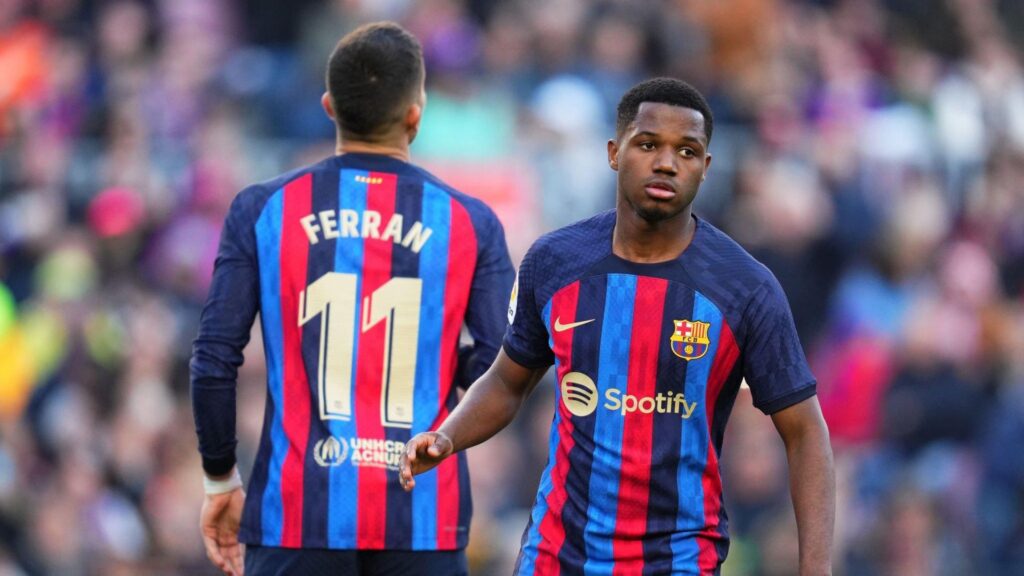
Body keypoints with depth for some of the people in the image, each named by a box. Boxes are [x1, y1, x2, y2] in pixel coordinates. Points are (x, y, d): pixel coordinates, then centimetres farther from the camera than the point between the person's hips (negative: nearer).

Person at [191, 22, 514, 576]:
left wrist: (221, 480, 10)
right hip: (423, 516, 0)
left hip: (298, 509, 0)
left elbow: (214, 360, -1)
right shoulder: (469, 222, 2)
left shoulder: (262, 211, 2)